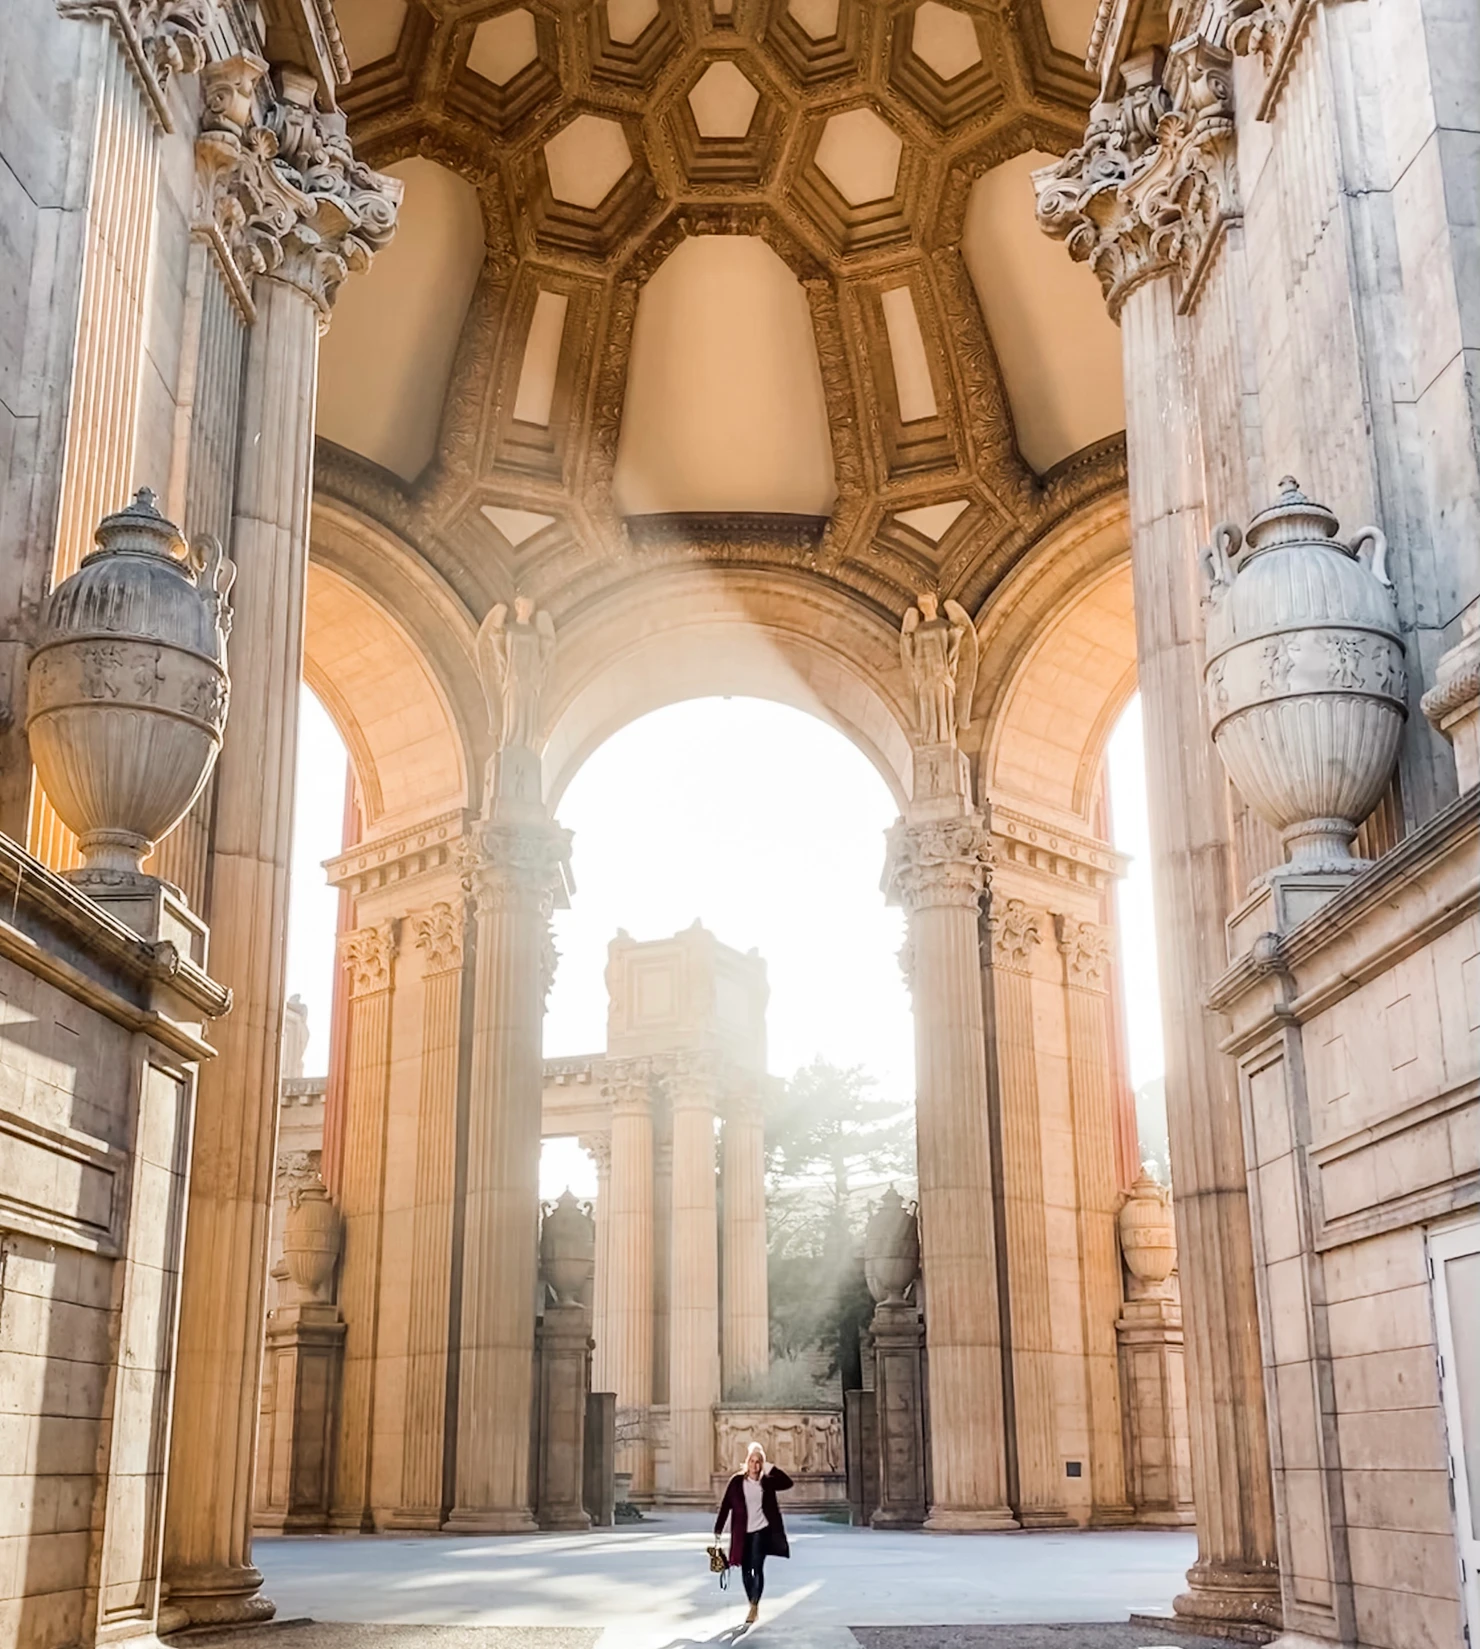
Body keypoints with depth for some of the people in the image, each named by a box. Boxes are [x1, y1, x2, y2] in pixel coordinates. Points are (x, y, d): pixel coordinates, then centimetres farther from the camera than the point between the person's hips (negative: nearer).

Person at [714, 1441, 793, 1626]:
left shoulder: (767, 1481, 0)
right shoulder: (737, 1481, -2)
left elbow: (788, 1483, -11)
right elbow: (725, 1505, -1)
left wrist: (770, 1468, -12)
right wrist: (718, 1528, -3)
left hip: (762, 1530, -1)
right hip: (742, 1533, 2)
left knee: (757, 1568, -10)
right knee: (746, 1570, 8)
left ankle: (754, 1608, -6)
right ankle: (752, 1605, 24)